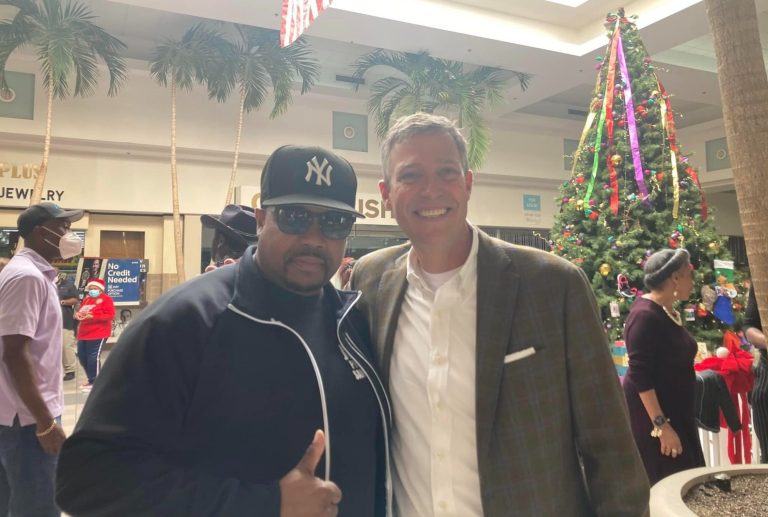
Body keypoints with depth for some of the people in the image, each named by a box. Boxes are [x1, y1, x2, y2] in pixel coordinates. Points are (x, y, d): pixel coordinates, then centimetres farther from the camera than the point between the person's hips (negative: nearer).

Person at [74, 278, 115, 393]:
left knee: (93, 358, -8)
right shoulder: (86, 299, 19)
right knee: (82, 357, 11)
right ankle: (91, 380, 27)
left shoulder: (106, 299, -5)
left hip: (98, 334, -8)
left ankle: (94, 383, 3)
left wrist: (93, 317, -21)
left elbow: (110, 315, -14)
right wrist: (77, 314, 1)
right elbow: (80, 311, 27)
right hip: (83, 333, 8)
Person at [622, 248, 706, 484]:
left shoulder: (668, 312, 8)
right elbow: (640, 376, -24)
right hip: (652, 414, -9)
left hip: (673, 410, 9)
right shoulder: (645, 315, -21)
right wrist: (661, 425, -25)